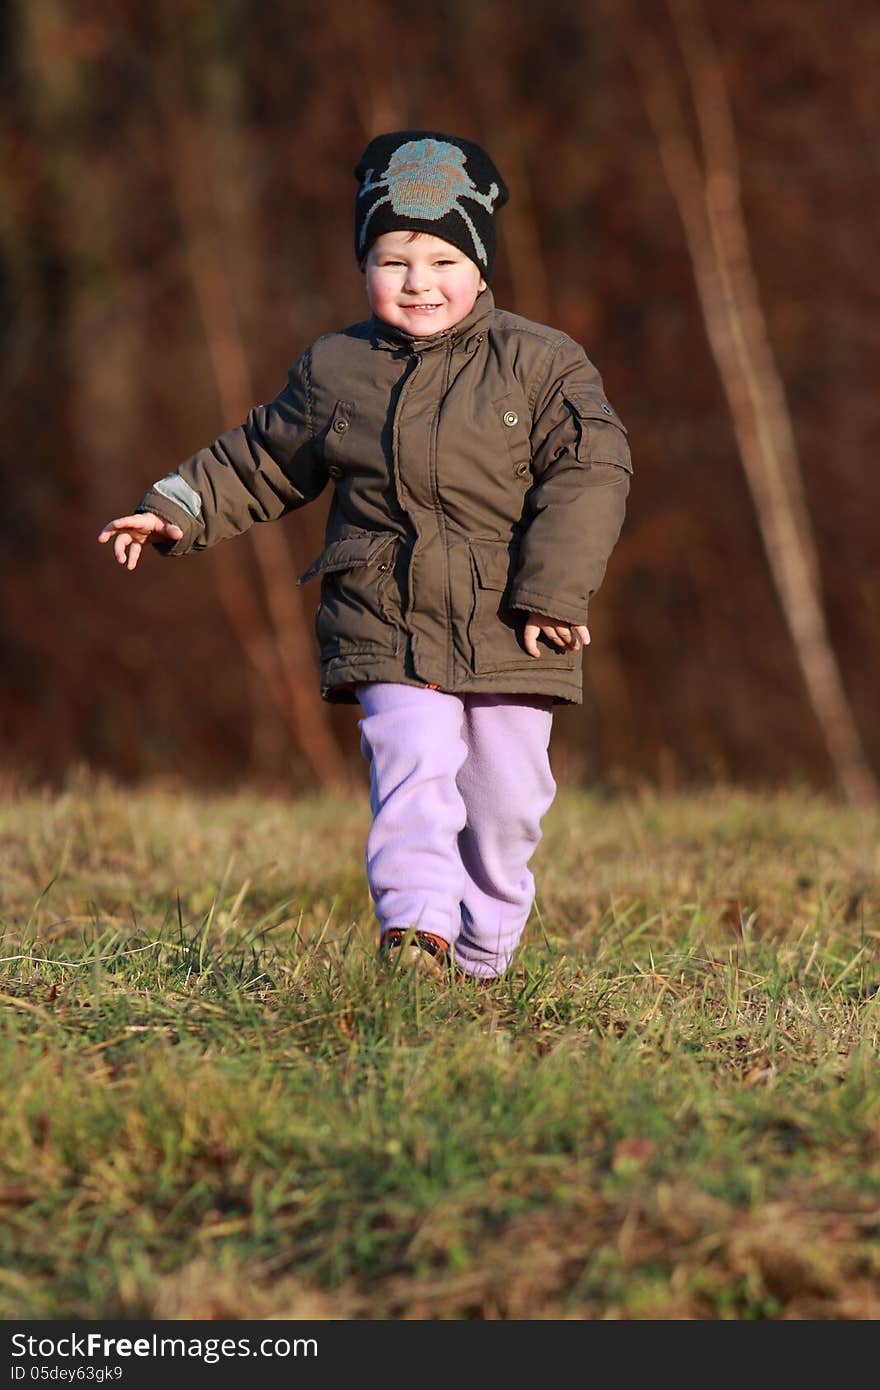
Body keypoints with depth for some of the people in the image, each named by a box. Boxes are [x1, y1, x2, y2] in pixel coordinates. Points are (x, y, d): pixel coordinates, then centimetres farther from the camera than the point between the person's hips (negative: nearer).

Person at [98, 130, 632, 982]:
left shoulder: (542, 364, -1)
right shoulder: (333, 370, 7)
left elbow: (590, 471, -8)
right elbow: (260, 460, 20)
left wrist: (553, 591, -16)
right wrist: (177, 510, 11)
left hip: (510, 630, 0)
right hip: (387, 625, 0)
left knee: (505, 802, 6)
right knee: (414, 769, -19)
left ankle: (481, 956, 22)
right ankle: (415, 930, -25)